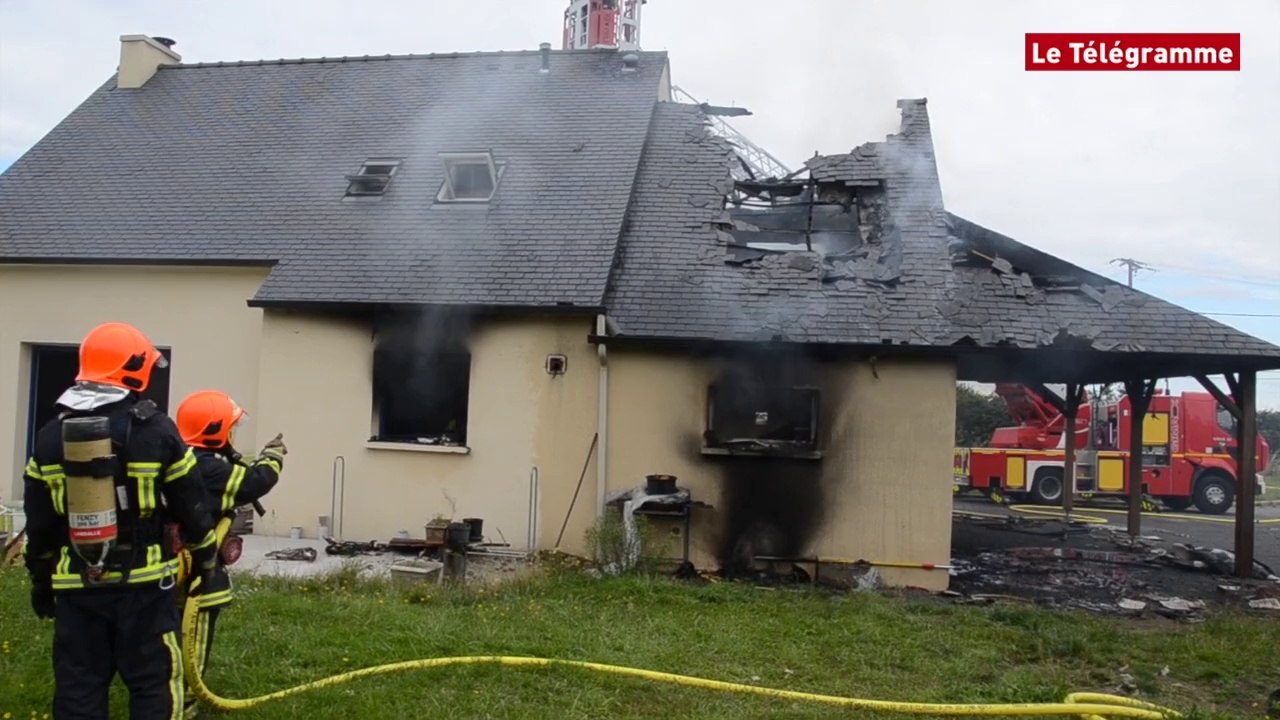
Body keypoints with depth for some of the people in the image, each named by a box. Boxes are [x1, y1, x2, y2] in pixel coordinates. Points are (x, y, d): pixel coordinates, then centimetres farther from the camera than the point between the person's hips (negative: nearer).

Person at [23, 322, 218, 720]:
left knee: (78, 688, 11)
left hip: (76, 586, 4)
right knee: (153, 685, 5)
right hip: (143, 583, -3)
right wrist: (204, 554, 14)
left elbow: (39, 523, 8)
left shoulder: (51, 436, 3)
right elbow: (191, 505, -3)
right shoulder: (156, 431, -9)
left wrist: (41, 579, 20)